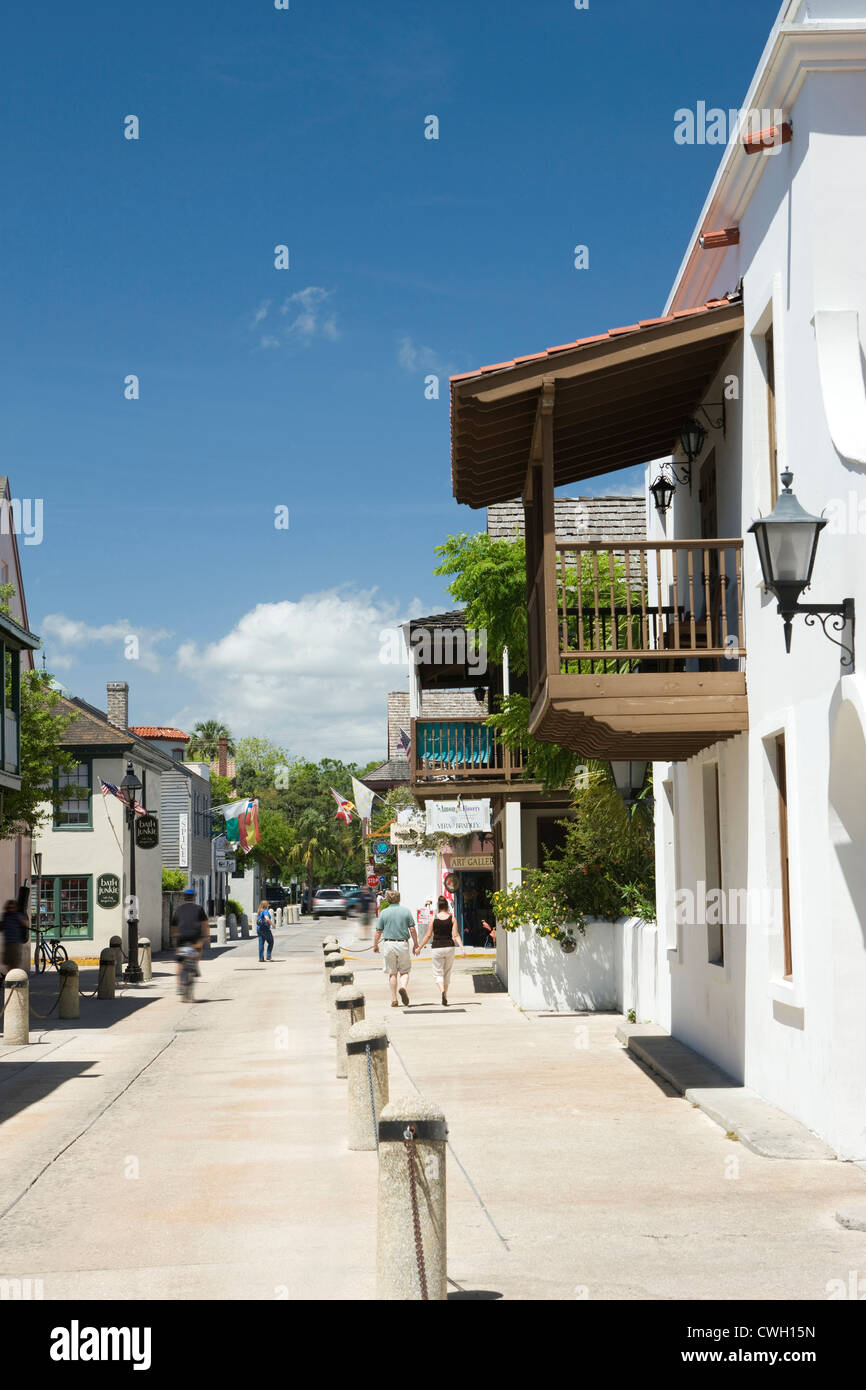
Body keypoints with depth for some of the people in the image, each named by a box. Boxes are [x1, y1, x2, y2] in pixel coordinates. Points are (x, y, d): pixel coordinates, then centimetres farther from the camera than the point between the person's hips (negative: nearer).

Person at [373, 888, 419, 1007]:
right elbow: (412, 929, -1)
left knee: (392, 973, 8)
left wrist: (375, 945, 14)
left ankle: (394, 999, 7)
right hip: (403, 944, 0)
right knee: (404, 971, 10)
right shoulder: (406, 911, 0)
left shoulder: (384, 912, 0)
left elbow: (378, 931, 1)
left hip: (389, 943, 0)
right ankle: (403, 986, -20)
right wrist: (416, 945, 8)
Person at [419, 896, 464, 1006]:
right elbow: (456, 936, -8)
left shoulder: (433, 919, -2)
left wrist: (419, 948, 9)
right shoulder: (452, 919, 1)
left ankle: (442, 990, -23)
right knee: (447, 973, 16)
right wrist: (462, 947, -8)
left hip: (437, 948, -2)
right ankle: (445, 997, 19)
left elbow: (428, 936, -1)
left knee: (438, 973, 4)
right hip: (449, 947, 2)